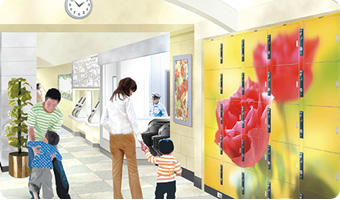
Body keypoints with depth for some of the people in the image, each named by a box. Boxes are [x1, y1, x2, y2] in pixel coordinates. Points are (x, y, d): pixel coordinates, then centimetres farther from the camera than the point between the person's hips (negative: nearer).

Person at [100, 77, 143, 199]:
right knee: (133, 170, 4)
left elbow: (103, 121, 8)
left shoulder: (110, 101, 7)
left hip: (114, 138, 5)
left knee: (116, 169, 11)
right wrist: (140, 138, -15)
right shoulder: (127, 100, -11)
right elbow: (133, 121, -16)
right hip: (127, 137, -5)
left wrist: (112, 131, 13)